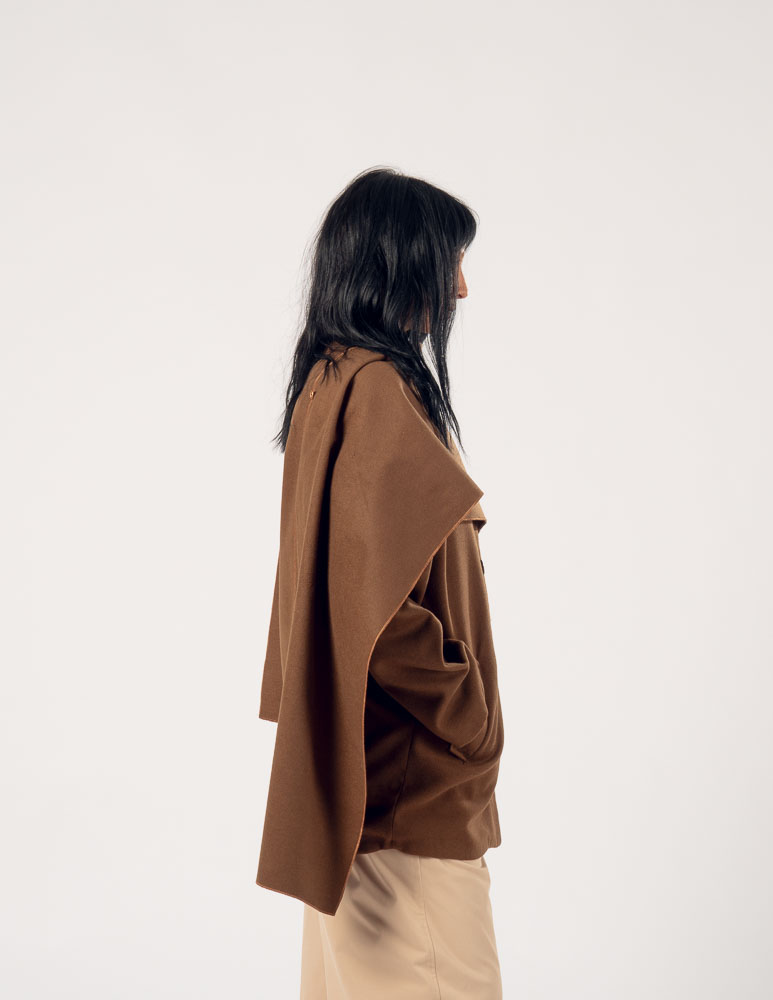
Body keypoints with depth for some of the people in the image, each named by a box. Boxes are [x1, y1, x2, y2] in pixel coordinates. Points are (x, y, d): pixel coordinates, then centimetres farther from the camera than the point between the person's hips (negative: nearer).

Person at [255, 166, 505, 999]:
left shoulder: (331, 379, 10)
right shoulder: (377, 393, -21)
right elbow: (378, 607, -27)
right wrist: (471, 715, -15)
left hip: (350, 762, 10)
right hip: (407, 780, -10)